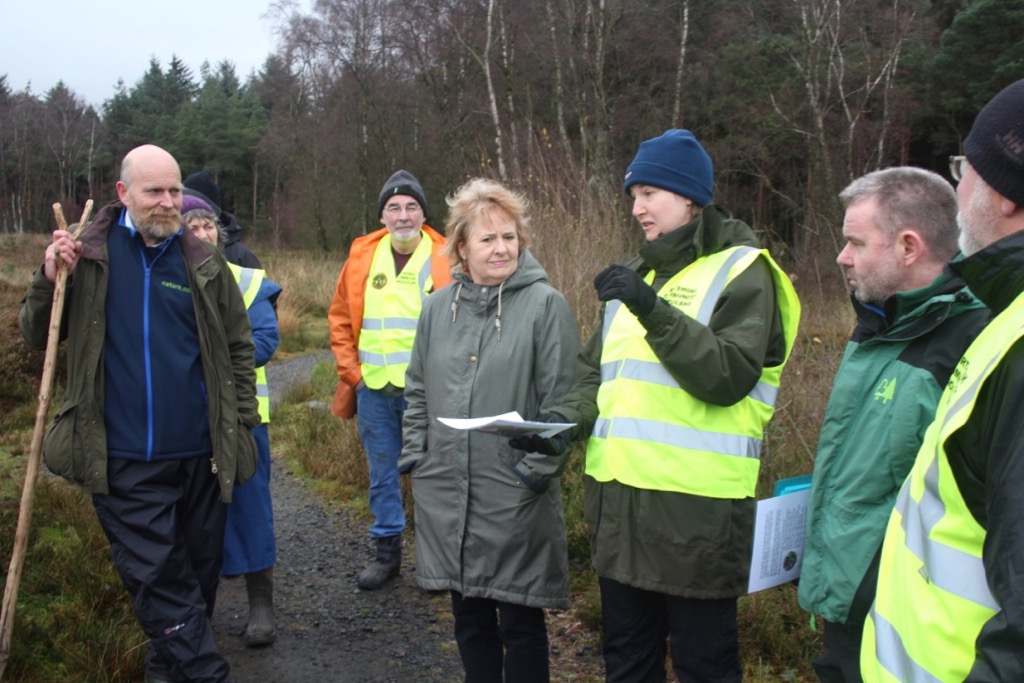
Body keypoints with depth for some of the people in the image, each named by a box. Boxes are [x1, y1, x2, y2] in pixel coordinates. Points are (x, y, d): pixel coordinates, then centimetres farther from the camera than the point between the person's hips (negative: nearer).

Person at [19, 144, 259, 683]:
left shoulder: (203, 263, 1)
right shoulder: (88, 256, 0)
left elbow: (238, 347, 6)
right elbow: (36, 337, 6)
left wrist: (240, 424, 0)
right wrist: (48, 280, -12)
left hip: (198, 455, 2)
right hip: (123, 459, -2)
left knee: (198, 572, 16)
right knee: (158, 577, 0)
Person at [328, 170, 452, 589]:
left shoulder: (444, 259, -5)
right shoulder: (362, 256, 5)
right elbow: (340, 318, 12)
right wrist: (350, 369, 4)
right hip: (373, 389, 4)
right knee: (382, 475, 14)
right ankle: (387, 552, 28)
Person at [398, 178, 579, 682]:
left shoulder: (545, 304, -7)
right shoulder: (438, 306, 9)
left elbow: (560, 398, -9)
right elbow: (417, 389, 16)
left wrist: (538, 468, -12)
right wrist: (415, 452, 7)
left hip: (515, 497, -4)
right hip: (444, 492, 5)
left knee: (519, 620, 6)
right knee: (468, 614, 17)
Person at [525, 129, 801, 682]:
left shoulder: (740, 270, -4)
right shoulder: (636, 274, 16)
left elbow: (727, 376, -16)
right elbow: (598, 369, 17)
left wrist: (653, 311, -24)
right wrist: (570, 415, -2)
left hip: (696, 504, -7)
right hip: (619, 496, 7)